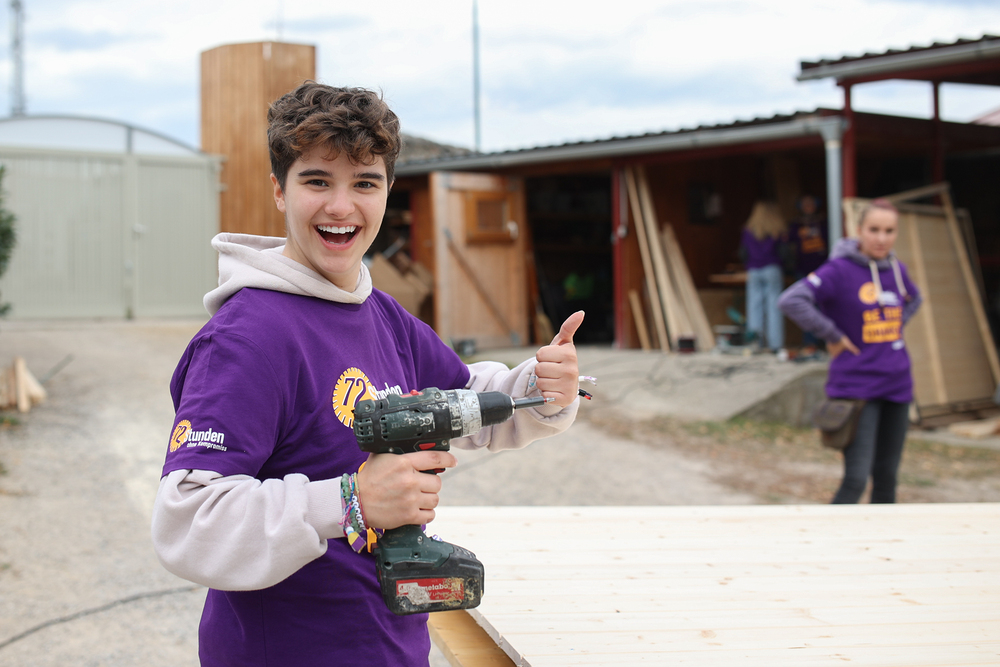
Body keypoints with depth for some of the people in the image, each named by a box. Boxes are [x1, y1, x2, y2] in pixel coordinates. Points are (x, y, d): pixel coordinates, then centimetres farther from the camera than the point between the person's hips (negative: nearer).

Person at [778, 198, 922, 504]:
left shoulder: (896, 269, 6)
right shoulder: (840, 270, -13)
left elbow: (913, 299, 29)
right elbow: (791, 301, -25)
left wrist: (896, 326, 11)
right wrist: (833, 336, -18)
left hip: (897, 385, 6)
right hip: (857, 387, -6)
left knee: (887, 476, 12)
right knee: (856, 480, -12)